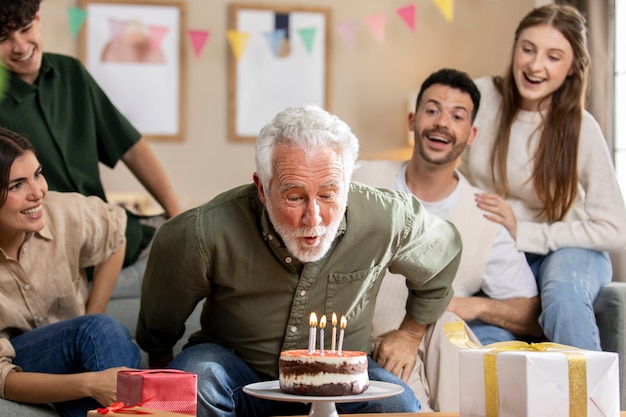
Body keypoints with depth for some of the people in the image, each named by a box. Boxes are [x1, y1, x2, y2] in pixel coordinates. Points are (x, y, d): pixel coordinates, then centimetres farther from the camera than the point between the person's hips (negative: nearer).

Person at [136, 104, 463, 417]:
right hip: (240, 376, 1)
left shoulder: (389, 220, -19)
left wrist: (410, 334, 11)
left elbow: (443, 251, 7)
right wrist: (159, 367, 13)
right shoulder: (207, 233, -25)